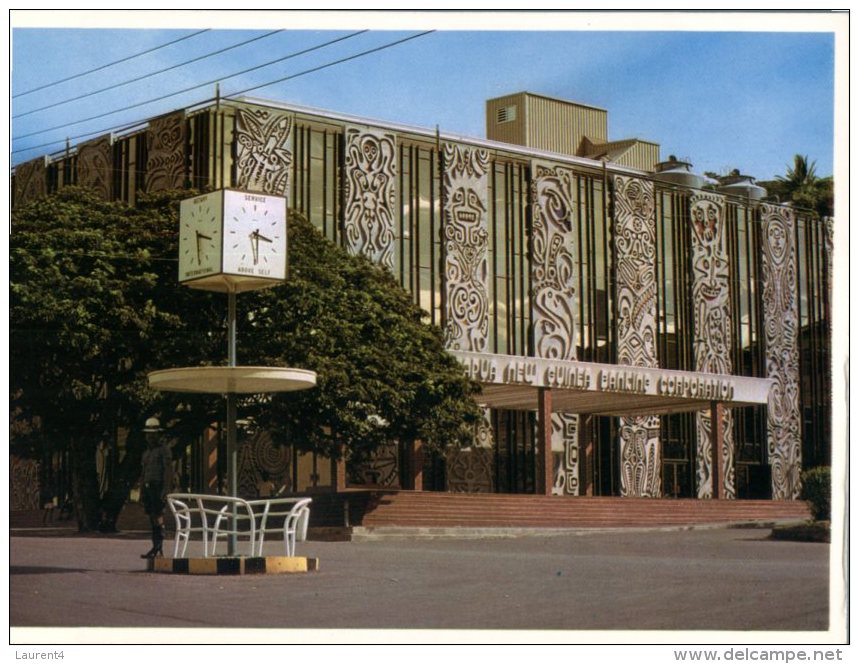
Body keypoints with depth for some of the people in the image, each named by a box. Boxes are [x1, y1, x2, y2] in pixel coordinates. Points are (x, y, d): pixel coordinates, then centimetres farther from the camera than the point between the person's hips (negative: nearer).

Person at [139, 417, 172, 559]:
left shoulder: (164, 450, -5)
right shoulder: (147, 452, 19)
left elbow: (169, 470, -13)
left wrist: (166, 489, -22)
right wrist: (141, 492, 16)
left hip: (158, 487, -8)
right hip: (148, 488, 8)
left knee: (158, 516, -13)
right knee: (152, 519, 5)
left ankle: (157, 546, -15)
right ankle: (157, 548, 7)